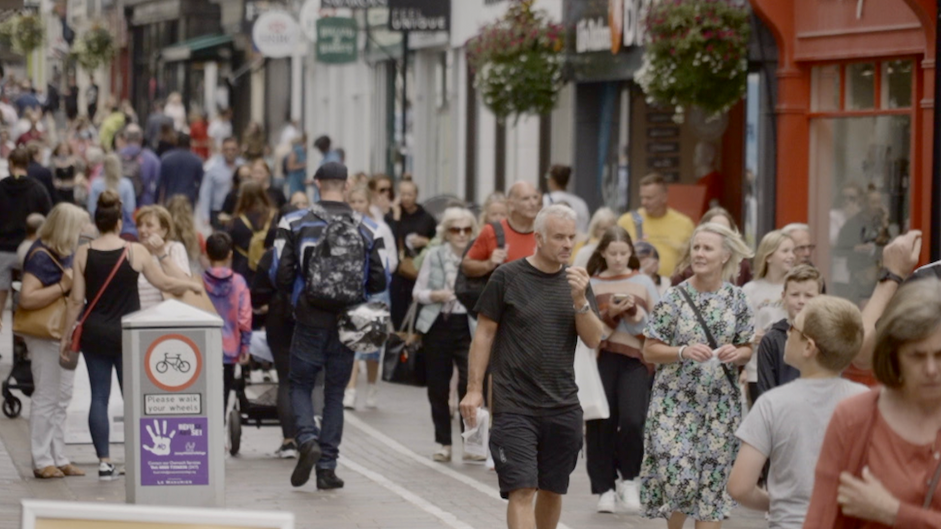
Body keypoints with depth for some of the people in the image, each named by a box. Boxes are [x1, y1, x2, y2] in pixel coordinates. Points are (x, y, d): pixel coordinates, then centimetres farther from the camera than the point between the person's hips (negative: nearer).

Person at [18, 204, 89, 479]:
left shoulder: (64, 253, 8)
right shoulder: (41, 256, -18)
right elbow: (26, 299, -27)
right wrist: (63, 286, -28)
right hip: (45, 335, -9)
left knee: (62, 398, 14)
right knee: (46, 398, -3)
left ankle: (59, 459, 21)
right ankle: (42, 462, 3)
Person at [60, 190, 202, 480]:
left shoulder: (84, 253, -3)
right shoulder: (135, 251, -7)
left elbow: (76, 300, -2)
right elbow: (166, 284, -1)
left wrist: (67, 335, 6)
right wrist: (191, 285, 18)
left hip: (94, 333, 2)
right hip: (127, 333, -2)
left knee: (99, 396, 6)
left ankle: (104, 461, 5)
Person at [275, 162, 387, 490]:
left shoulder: (296, 224, -5)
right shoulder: (366, 229, 1)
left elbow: (282, 276, -8)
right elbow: (379, 282, 0)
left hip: (310, 322, -2)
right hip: (346, 324, 2)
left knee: (300, 385, 11)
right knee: (335, 393, 9)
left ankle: (307, 440, -15)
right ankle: (327, 467, 7)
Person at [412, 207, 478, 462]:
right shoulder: (434, 255, 4)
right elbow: (417, 291, 6)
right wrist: (435, 295, -12)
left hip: (467, 326, -2)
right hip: (437, 325, 2)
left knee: (469, 382, -14)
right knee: (437, 386, 6)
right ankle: (443, 443, 17)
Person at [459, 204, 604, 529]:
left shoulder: (576, 281, 8)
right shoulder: (508, 277, -4)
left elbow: (593, 340, 3)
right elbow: (484, 333, 0)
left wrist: (580, 299, -13)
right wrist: (474, 389, -5)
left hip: (563, 406, 4)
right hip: (515, 405, -4)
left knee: (553, 489, 12)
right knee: (522, 490, -12)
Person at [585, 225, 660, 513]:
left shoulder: (643, 281, 8)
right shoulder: (592, 284, 7)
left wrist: (635, 313, -11)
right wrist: (609, 313, -14)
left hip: (635, 359, -1)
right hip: (600, 359, 1)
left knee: (632, 421, -15)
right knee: (601, 425, -1)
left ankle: (629, 478, 8)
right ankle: (605, 488, 10)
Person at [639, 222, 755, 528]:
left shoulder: (736, 299, 3)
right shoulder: (674, 299, -5)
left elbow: (748, 350, 10)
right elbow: (650, 351, -4)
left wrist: (736, 353, -12)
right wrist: (684, 352, -20)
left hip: (720, 404, 2)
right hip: (676, 401, -2)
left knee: (714, 478, 2)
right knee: (677, 474, -8)